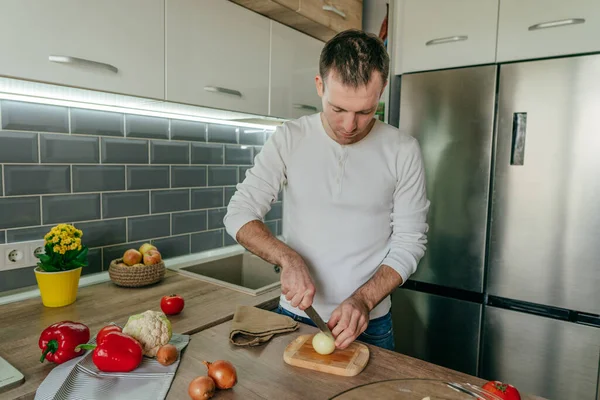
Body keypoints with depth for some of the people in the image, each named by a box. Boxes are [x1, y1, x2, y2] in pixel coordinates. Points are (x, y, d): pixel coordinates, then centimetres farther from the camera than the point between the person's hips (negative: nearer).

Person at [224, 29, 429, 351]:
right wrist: (288, 259, -24)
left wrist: (364, 300, -19)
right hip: (293, 315, 1)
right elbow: (239, 215, -9)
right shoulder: (288, 139, -7)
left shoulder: (403, 151, -9)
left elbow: (409, 243, -6)